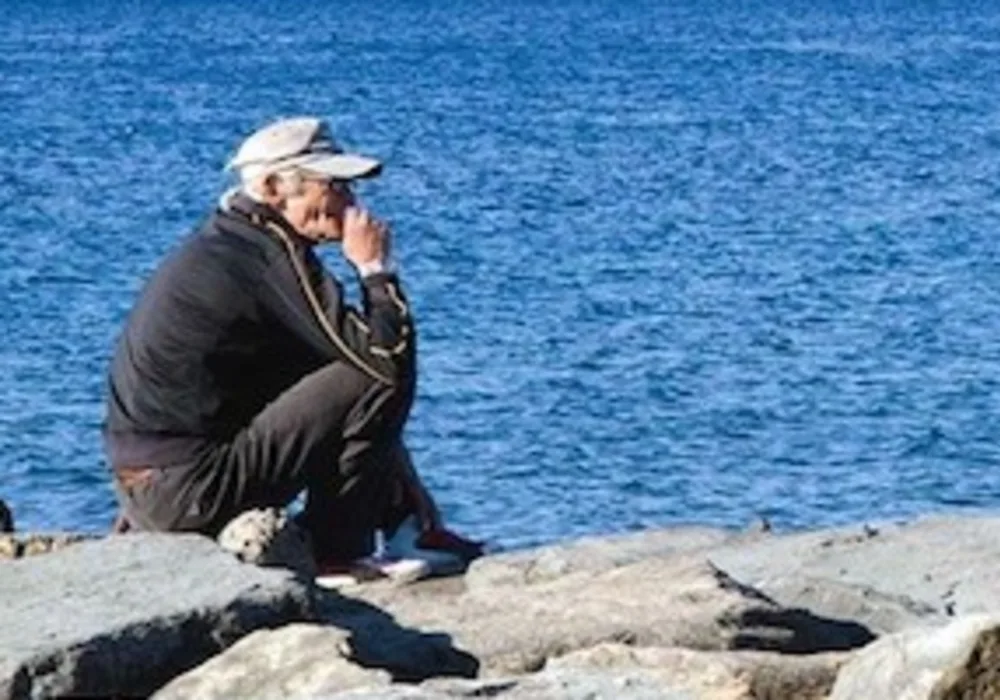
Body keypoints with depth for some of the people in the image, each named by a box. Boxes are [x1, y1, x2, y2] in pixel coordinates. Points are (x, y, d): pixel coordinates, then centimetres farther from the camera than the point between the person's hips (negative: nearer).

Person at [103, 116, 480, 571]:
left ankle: (419, 532, 22)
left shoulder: (227, 240, 15)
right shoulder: (268, 255, -15)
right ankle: (335, 550, -1)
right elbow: (386, 357, -20)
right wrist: (376, 268, -4)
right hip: (189, 493, -10)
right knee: (379, 382, -13)